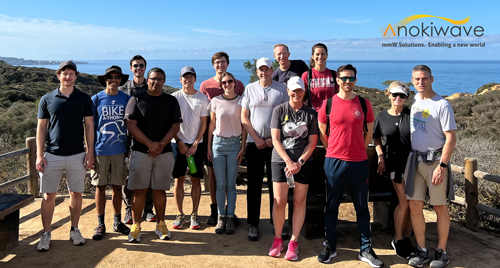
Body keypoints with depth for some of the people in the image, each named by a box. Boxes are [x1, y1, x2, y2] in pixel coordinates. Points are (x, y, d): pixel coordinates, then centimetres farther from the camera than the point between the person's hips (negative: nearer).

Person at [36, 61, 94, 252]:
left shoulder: (84, 99, 4)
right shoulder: (47, 99, 3)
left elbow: (89, 126, 4)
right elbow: (41, 128, 5)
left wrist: (90, 152, -2)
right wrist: (39, 155, -2)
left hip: (77, 155, 0)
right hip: (52, 156, 0)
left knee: (76, 193, 8)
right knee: (49, 195, 4)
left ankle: (74, 230, 22)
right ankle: (46, 234, 15)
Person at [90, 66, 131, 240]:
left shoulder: (126, 99, 5)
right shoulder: (96, 99, 0)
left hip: (120, 150, 1)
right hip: (100, 150, -1)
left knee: (117, 187, 9)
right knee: (100, 187, 5)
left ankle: (117, 222, 22)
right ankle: (100, 224, 17)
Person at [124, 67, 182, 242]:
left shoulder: (171, 101, 9)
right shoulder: (136, 99, 3)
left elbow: (175, 126, 4)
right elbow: (131, 125, -4)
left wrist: (161, 145, -10)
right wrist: (150, 144, -12)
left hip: (164, 152, 1)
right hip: (140, 151, -1)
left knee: (160, 189, 8)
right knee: (139, 189, 1)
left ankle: (161, 224, 19)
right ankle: (136, 226, 11)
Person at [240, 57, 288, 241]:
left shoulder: (281, 88, 3)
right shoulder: (250, 88, 7)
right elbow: (244, 117, 5)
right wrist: (257, 139, -4)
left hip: (276, 143, -1)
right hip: (254, 143, 1)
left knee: (275, 184, 5)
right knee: (254, 185, 4)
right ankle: (253, 224, 13)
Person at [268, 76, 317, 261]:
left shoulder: (311, 114, 4)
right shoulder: (279, 110, 2)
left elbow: (312, 142, 2)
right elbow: (275, 139, -4)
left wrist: (299, 162, -11)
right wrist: (289, 162, -12)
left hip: (303, 163, 1)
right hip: (281, 161, -1)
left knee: (299, 202, 4)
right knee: (279, 202, 0)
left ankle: (293, 242, 14)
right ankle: (277, 239, 18)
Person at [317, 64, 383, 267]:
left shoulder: (364, 104, 3)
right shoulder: (328, 103, 0)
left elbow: (369, 131, 12)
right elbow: (322, 132, 8)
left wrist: (358, 150, 12)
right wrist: (334, 151, 9)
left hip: (359, 162, 1)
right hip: (334, 162, -1)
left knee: (362, 207, 8)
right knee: (332, 206, 8)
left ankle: (366, 250, 20)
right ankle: (330, 246, 22)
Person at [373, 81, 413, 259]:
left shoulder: (411, 115, 2)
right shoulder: (382, 116, 3)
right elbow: (376, 139, 13)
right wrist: (381, 157, 1)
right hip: (395, 163, -2)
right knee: (404, 202, -5)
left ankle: (407, 238, 20)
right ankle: (398, 240, 13)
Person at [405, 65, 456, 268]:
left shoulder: (442, 105, -10)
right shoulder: (414, 100, 9)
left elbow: (451, 139, -12)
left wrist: (442, 166, -19)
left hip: (435, 161, -5)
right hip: (414, 159, 6)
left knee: (440, 207, 4)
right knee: (414, 206, 5)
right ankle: (422, 251, 17)